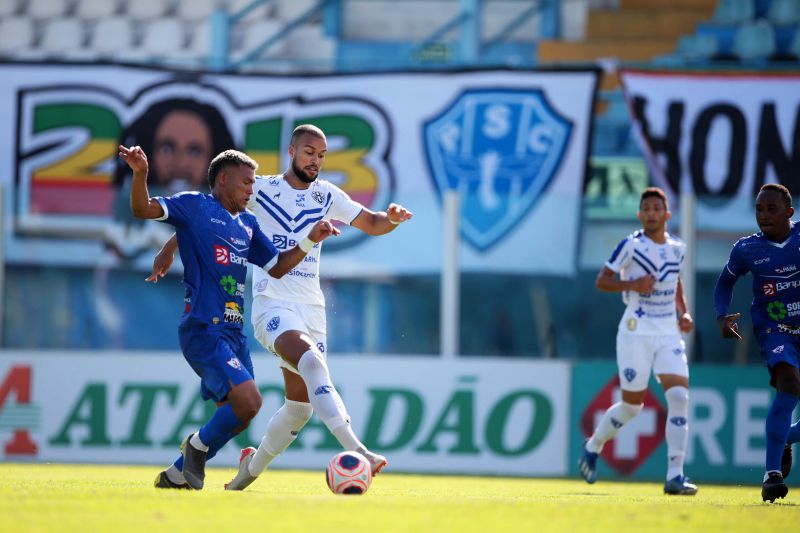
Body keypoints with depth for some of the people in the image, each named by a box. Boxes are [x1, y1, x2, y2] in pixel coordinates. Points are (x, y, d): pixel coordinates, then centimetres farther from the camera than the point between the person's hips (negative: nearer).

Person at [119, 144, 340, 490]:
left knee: (238, 415, 11)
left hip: (233, 332, 9)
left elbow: (276, 267, 23)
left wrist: (310, 241, 10)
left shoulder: (247, 224, 20)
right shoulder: (195, 206, -1)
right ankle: (198, 446, 3)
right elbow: (143, 210, -11)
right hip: (203, 330, -9)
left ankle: (176, 475, 25)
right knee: (248, 400, -22)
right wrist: (140, 174, -29)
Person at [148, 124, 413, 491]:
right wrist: (170, 248, 4)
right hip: (272, 305, -6)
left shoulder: (327, 196, 11)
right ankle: (355, 451, -46)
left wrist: (392, 218, -9)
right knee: (312, 360, -33)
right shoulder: (259, 190, 1)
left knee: (300, 407, 5)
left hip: (312, 308, 6)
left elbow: (371, 223, 13)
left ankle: (253, 466, 30)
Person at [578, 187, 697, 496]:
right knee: (632, 405, 0)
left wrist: (683, 313, 10)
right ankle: (593, 447, 29)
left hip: (669, 333, 4)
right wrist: (631, 285, -19)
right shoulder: (630, 245, -6)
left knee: (679, 395, -13)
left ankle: (674, 476, -13)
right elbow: (602, 281, -3)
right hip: (636, 332, -4)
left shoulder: (677, 248, 9)